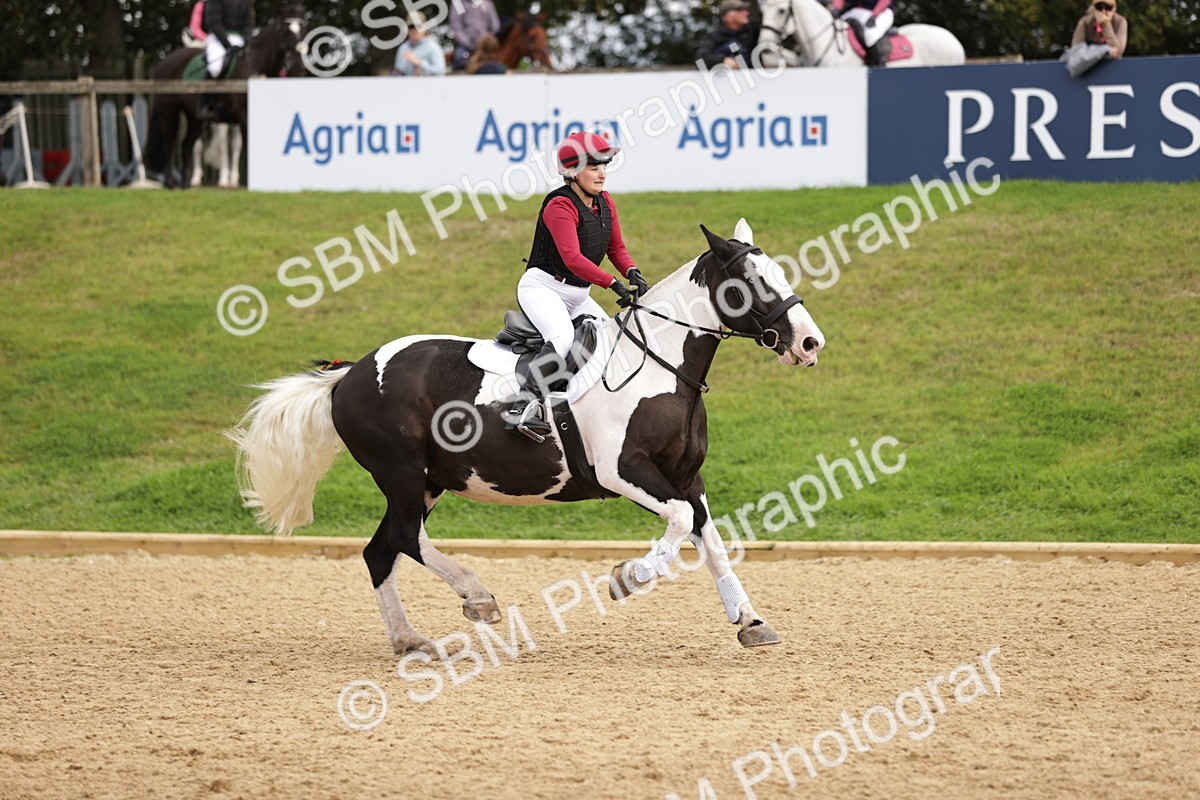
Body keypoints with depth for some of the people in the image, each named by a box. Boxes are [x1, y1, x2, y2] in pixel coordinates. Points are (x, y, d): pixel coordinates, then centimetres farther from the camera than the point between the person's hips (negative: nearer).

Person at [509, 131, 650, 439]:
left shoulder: (605, 203, 8)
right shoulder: (560, 206, -18)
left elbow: (616, 248, 13)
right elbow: (572, 258, -29)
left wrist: (633, 273, -10)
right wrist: (614, 285, -35)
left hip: (578, 295, 9)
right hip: (542, 287, -9)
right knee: (563, 337, -34)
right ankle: (523, 407, -42)